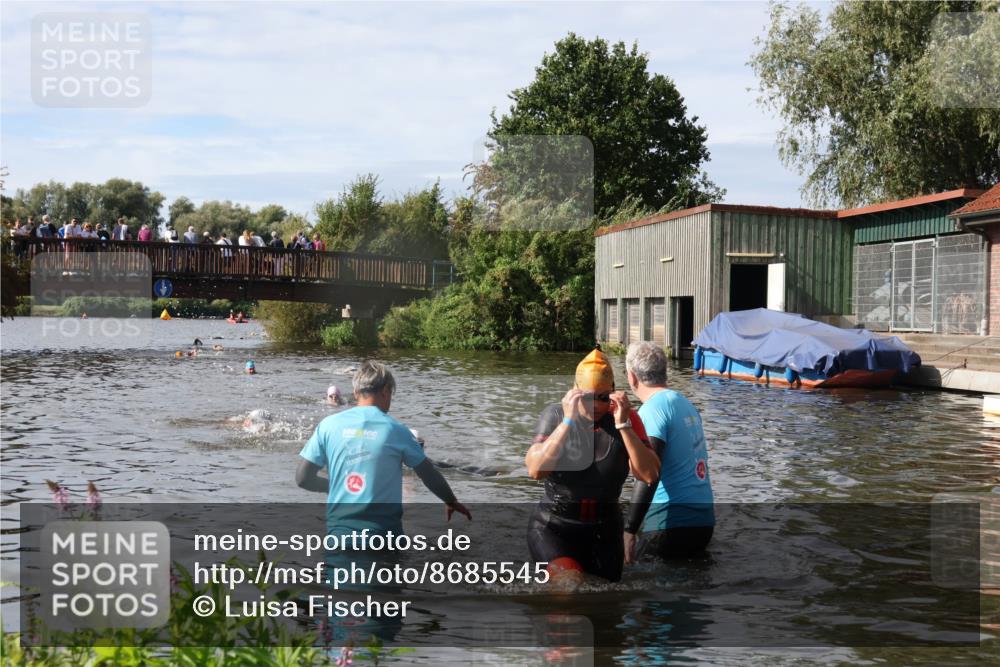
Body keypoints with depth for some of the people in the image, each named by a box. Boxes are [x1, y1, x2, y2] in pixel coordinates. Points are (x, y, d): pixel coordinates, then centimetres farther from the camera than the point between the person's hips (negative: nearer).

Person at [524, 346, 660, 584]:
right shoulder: (555, 415, -9)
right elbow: (535, 470, -23)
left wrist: (623, 425, -23)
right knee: (570, 586, -27)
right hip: (553, 528, -3)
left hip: (605, 532, 3)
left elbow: (650, 475, -17)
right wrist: (568, 422, -25)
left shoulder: (626, 419, -5)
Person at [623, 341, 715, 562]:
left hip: (672, 525, -8)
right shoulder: (687, 404, 13)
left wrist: (628, 531, -20)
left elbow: (648, 477, -21)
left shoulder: (653, 409, -12)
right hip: (704, 522, 9)